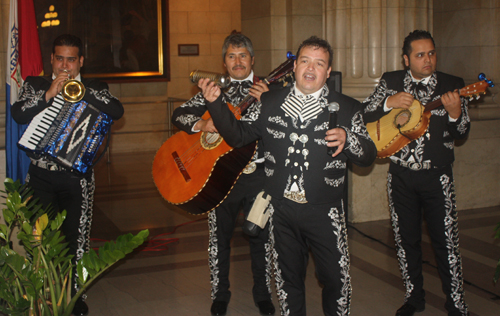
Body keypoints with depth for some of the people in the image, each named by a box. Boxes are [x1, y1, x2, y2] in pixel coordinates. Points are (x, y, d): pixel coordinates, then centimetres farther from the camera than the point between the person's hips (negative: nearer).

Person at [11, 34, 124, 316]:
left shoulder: (95, 89, 9)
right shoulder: (35, 85, 11)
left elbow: (117, 111, -10)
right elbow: (18, 114, -6)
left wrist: (82, 90, -17)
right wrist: (48, 94, -16)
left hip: (77, 178, -1)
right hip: (41, 176, 1)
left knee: (76, 239, 1)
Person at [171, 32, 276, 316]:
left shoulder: (267, 91, 2)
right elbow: (179, 114, 3)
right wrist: (201, 124, -16)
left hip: (257, 174, -1)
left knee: (260, 236, 8)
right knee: (219, 237, 9)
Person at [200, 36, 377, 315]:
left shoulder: (347, 108, 0)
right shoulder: (269, 102, 6)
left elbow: (369, 155, -1)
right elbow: (238, 136, 8)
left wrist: (347, 139, -22)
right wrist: (216, 103, -3)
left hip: (325, 210, -2)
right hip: (281, 208, 2)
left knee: (337, 279, 3)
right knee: (288, 277, 16)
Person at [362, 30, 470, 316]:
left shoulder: (452, 85, -1)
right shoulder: (391, 82, 3)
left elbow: (461, 133, -3)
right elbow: (364, 115, 1)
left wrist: (454, 112, -24)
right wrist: (389, 103, -15)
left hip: (436, 176, -2)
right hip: (401, 175, 2)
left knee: (446, 241, -2)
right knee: (407, 239, 12)